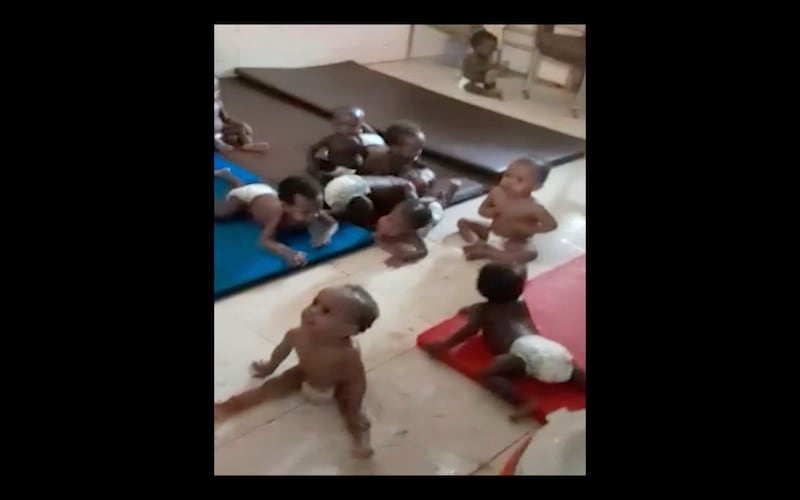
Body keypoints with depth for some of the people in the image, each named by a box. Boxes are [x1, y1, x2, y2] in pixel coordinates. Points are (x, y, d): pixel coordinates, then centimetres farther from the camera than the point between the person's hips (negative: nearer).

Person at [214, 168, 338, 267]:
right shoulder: (278, 213, -51)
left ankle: (225, 173, 63)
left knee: (242, 187, 33)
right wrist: (287, 252, -76)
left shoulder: (312, 209, -39)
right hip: (250, 195, -5)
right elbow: (265, 241, -57)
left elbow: (333, 224, -27)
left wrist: (326, 234, -52)